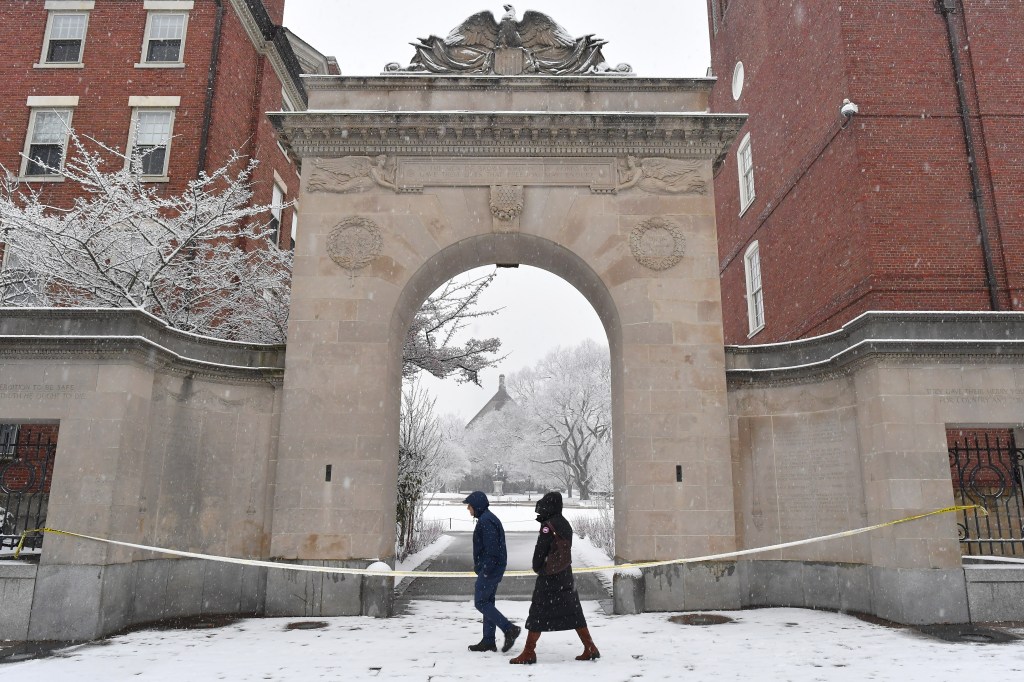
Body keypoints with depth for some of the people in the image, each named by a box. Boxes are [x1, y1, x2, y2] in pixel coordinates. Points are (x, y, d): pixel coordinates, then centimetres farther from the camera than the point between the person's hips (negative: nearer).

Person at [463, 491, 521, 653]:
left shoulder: (485, 521, -17)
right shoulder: (489, 518, 16)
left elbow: (491, 547, -23)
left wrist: (485, 570, -21)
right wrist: (479, 566, 22)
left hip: (489, 569, -10)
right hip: (495, 569, 10)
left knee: (480, 602, -6)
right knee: (487, 602, 12)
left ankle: (509, 629, -8)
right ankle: (488, 641, 16)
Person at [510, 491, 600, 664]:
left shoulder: (548, 526, -15)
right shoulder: (564, 524, 9)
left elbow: (540, 550, -12)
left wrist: (537, 568, 4)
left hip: (549, 577, -8)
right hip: (566, 575, 8)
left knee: (538, 614, 0)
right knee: (573, 613, 12)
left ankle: (529, 652, 5)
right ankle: (590, 649, 14)